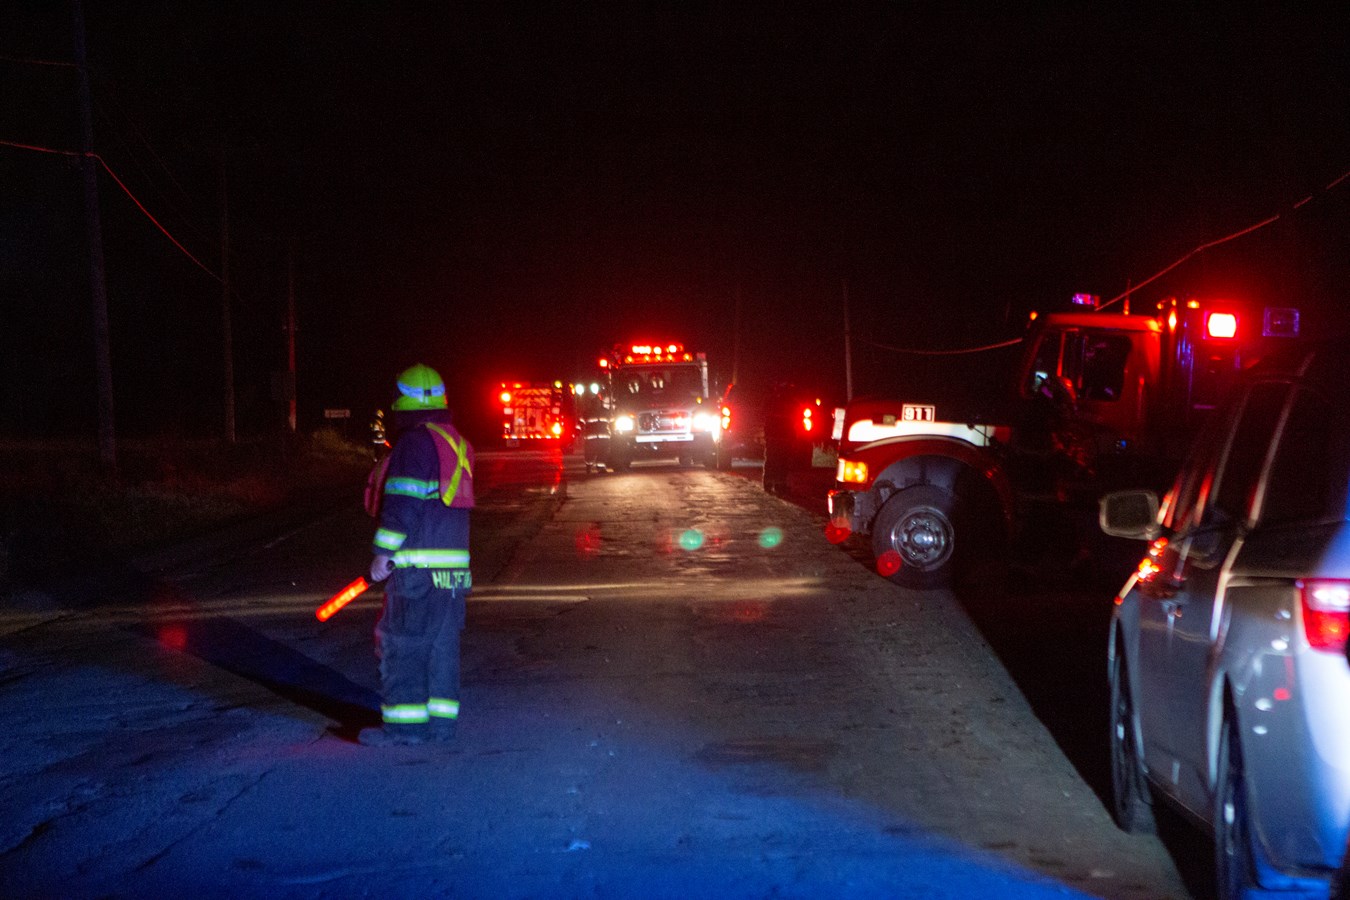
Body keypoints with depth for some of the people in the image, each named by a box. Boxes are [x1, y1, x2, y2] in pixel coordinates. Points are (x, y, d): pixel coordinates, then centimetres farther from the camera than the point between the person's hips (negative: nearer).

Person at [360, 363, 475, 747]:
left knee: (400, 642, -1)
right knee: (442, 641, 12)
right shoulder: (457, 443, 16)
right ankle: (441, 720, 15)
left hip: (417, 564, -8)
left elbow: (402, 503, -16)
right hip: (454, 562, 8)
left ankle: (405, 722, 0)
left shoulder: (414, 444, -11)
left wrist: (384, 552, -11)